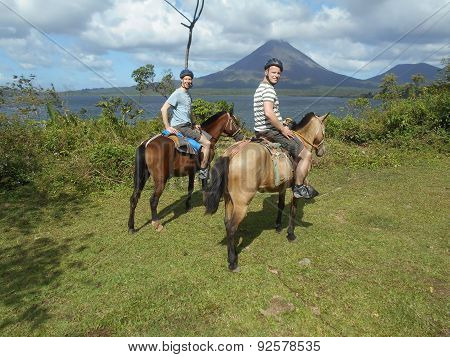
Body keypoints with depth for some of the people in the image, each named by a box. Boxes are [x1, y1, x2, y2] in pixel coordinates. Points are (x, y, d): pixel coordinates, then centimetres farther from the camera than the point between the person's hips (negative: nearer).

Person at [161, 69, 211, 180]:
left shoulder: (188, 94, 16)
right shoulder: (177, 94, -13)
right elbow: (163, 109, -20)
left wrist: (194, 124, 18)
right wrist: (168, 127, -21)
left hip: (188, 125, 10)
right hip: (180, 127, -10)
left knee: (206, 140, 15)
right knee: (207, 144, -11)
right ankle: (203, 172, -4)